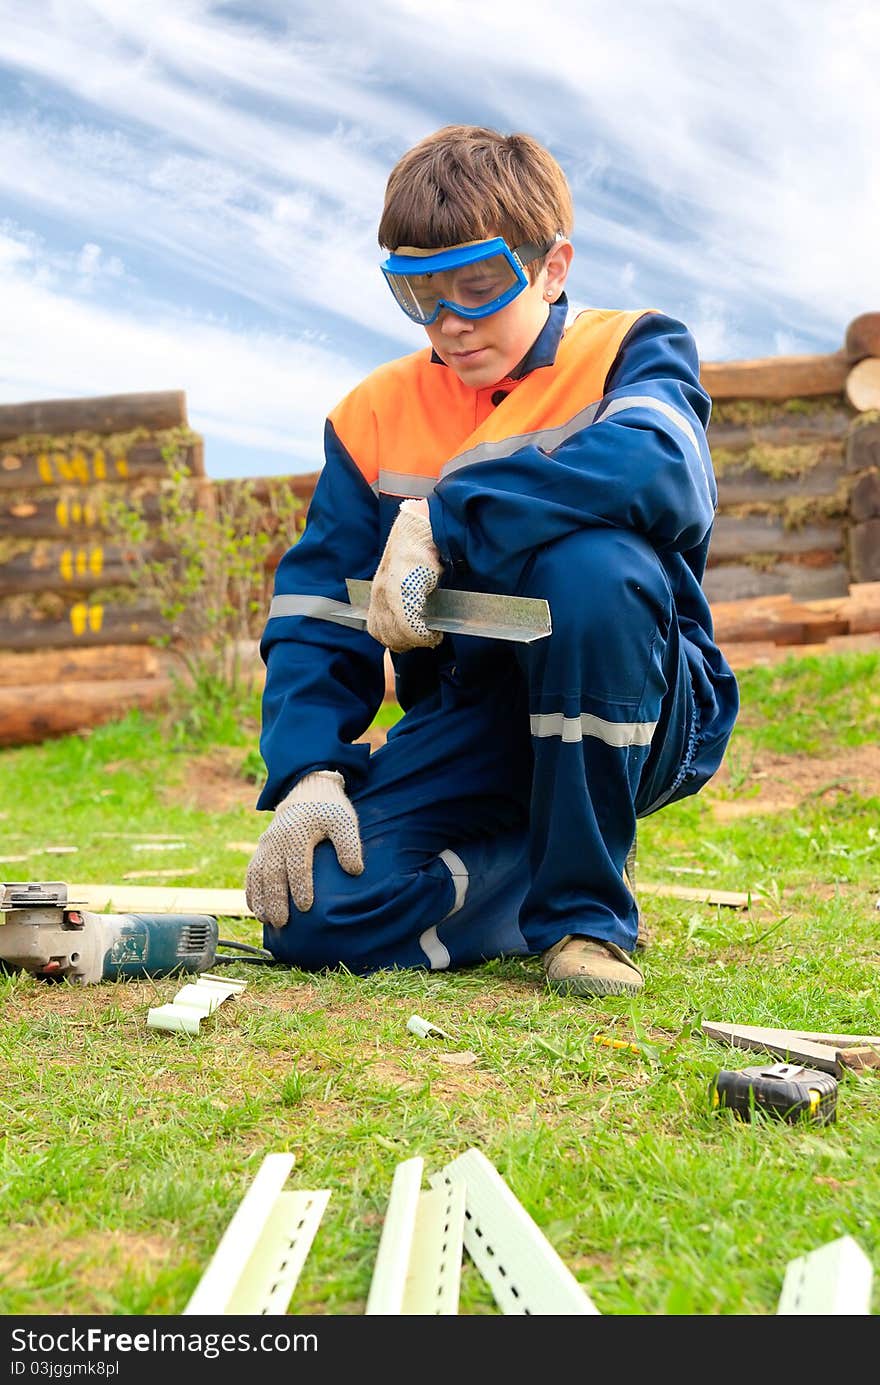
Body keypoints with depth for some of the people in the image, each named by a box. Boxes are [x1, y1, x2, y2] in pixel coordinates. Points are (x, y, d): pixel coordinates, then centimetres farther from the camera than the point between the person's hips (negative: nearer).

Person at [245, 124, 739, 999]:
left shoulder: (631, 353, -3)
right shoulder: (375, 416, 6)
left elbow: (660, 471, -29)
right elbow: (316, 612, 2)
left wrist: (439, 521, -29)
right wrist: (308, 775, -13)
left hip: (641, 713, -2)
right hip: (469, 726, 3)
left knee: (589, 561, -35)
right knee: (313, 915, -19)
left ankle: (586, 905, -16)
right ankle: (534, 862, 9)